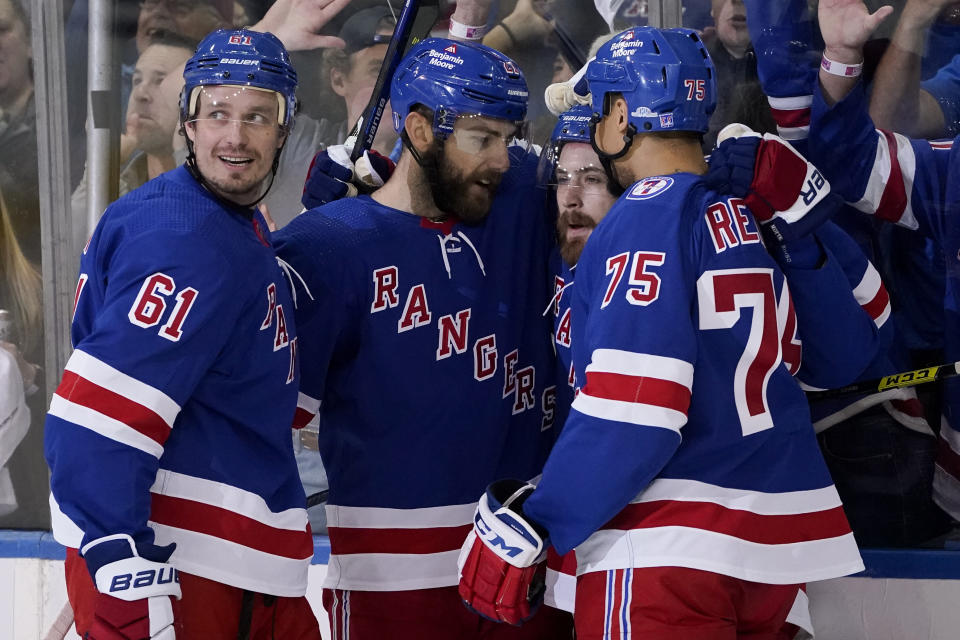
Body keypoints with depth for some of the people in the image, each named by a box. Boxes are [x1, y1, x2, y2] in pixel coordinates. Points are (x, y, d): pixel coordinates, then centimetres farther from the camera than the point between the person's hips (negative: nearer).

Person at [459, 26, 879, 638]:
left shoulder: (646, 221, -13)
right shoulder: (759, 213, 10)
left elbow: (631, 410, -20)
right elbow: (844, 360, 13)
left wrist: (528, 527, -14)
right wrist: (800, 238, 4)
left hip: (668, 548, -8)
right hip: (782, 538, 8)